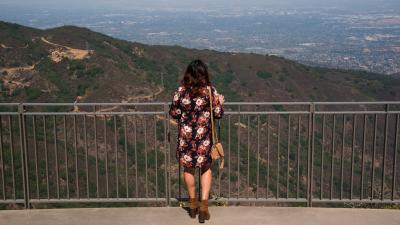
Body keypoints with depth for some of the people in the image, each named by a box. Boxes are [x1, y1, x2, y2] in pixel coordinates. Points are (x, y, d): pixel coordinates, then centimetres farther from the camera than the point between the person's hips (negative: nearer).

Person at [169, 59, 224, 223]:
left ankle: (193, 204, 28)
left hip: (185, 136, 1)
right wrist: (220, 103, 16)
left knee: (188, 168, 17)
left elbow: (173, 113, 2)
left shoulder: (180, 91, -6)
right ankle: (204, 204, 5)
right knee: (206, 168, 15)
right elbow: (218, 114, -4)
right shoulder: (210, 91, -9)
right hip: (203, 136, -1)